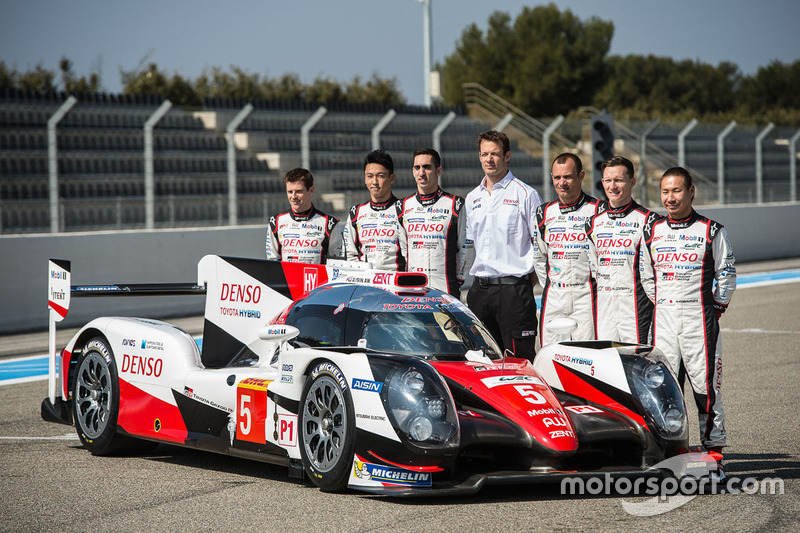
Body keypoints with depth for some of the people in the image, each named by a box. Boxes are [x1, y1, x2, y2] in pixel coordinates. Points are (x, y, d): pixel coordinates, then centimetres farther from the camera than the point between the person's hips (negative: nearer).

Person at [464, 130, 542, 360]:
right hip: (480, 289, 6)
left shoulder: (525, 194, -2)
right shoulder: (472, 199, 16)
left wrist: (530, 282, -7)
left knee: (519, 358, -8)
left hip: (514, 288, -6)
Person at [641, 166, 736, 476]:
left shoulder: (711, 231, 1)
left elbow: (727, 276, 5)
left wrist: (715, 309, 1)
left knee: (706, 386, -5)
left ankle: (713, 452, 1)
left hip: (700, 321, -4)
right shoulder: (652, 232, 11)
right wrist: (661, 306, 13)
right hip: (664, 321, 4)